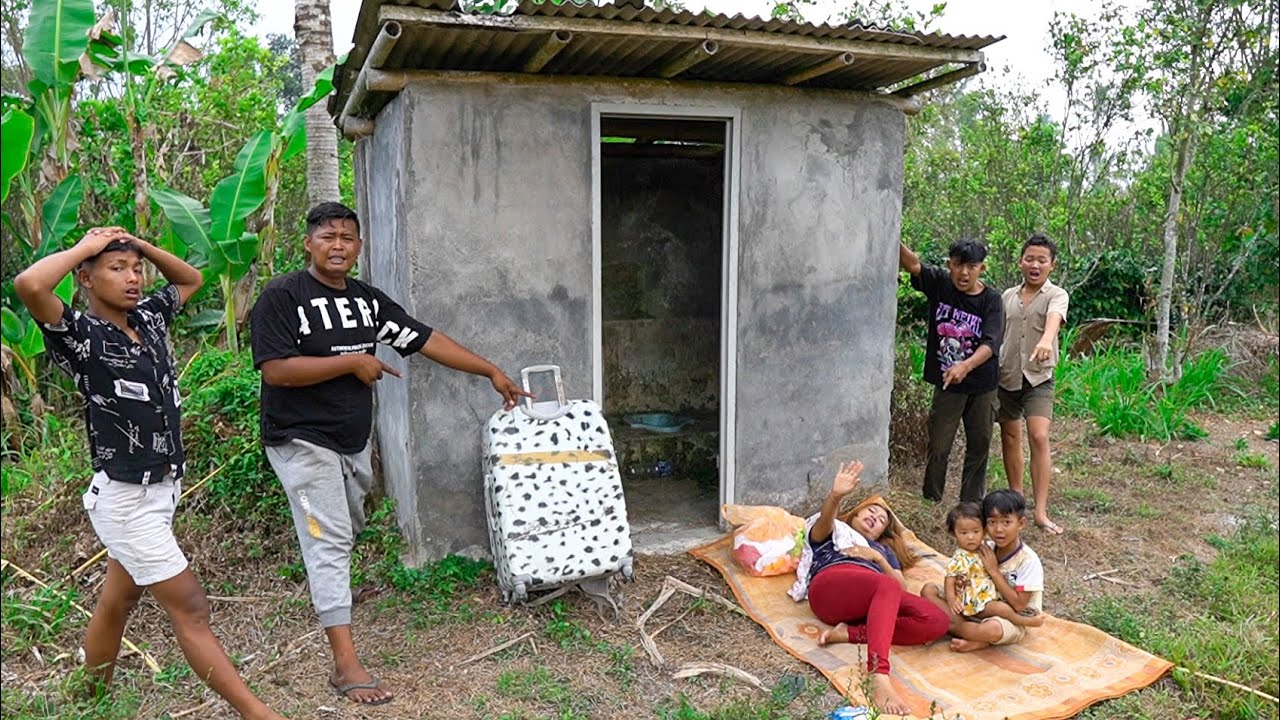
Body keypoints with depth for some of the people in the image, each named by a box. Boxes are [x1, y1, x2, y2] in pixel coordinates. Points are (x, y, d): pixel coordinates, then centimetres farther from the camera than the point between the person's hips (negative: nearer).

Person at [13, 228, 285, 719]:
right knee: (190, 609, -4)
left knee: (116, 605, 22)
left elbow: (192, 279, 22)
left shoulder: (149, 318, 5)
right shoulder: (79, 335, -14)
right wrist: (85, 247, -17)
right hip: (124, 499, -7)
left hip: (163, 490, 7)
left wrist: (141, 246, 6)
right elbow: (28, 285, -34)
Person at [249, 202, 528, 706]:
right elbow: (276, 369, -23)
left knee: (347, 532, 23)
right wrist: (352, 362, -20)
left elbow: (425, 340, 4)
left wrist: (491, 372, 1)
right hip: (304, 442, -7)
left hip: (353, 441, 7)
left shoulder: (369, 300, 5)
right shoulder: (282, 296, -14)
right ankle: (346, 665, -6)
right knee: (329, 541, -9)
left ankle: (332, 591, 53)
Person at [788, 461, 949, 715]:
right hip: (831, 585, -4)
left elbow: (902, 588, 22)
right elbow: (824, 520, 3)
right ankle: (878, 676, -55)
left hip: (873, 601, 5)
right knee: (887, 587, -38)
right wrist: (835, 496, -19)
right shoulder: (833, 530, 33)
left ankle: (850, 633, -31)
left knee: (937, 621, -22)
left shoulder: (884, 550, 43)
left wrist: (878, 558, 7)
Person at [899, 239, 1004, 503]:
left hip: (982, 385, 1)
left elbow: (991, 343, -22)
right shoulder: (939, 283, -7)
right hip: (947, 384, -1)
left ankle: (971, 504, 27)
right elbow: (912, 264, -25)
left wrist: (966, 366, -41)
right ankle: (930, 502, 17)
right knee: (938, 447, 2)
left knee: (979, 445, 12)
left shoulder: (991, 300, -10)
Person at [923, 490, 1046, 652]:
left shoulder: (1029, 560, -16)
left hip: (1012, 621, -5)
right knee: (928, 590, -8)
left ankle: (952, 626, -11)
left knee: (992, 629, -41)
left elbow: (1019, 604, -19)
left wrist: (994, 570, -18)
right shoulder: (986, 550, -1)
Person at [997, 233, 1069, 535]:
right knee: (1010, 437, 11)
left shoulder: (1056, 295, -5)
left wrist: (1046, 339, -49)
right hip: (1006, 375, 4)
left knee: (1039, 438, -15)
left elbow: (1054, 318, -28)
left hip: (1038, 377, -4)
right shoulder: (1007, 296, 8)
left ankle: (1041, 512, -11)